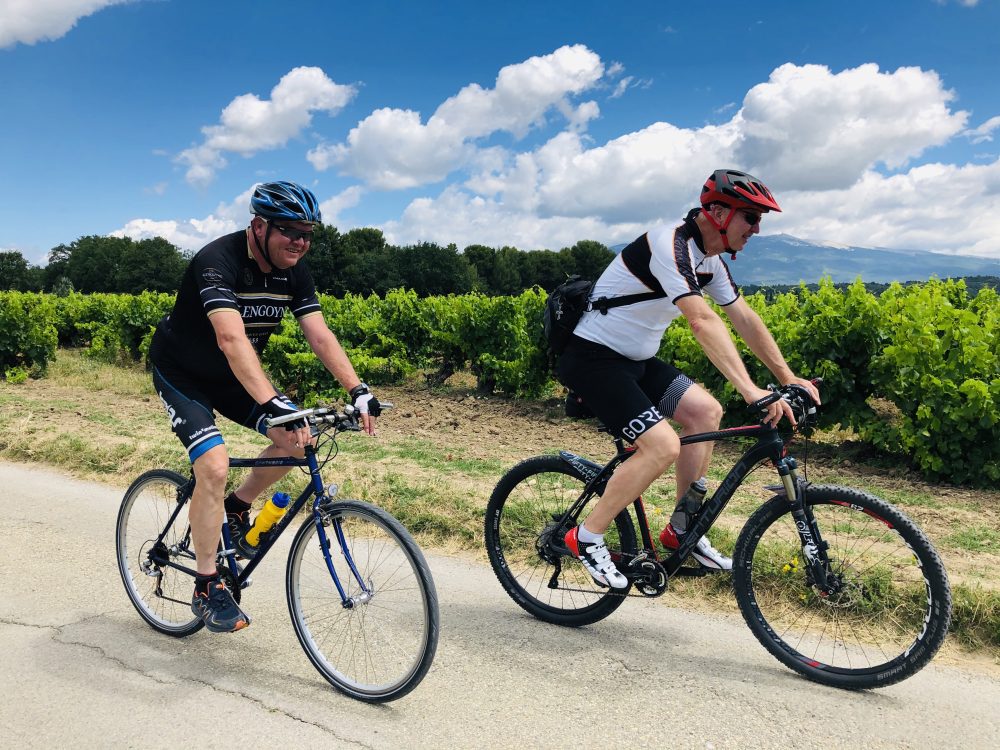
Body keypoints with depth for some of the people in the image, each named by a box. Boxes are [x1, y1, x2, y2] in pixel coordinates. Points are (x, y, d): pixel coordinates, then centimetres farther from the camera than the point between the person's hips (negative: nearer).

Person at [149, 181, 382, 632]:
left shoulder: (293, 271, -9)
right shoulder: (218, 261, -30)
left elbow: (319, 334, -14)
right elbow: (231, 339, -45)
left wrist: (358, 389, -26)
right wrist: (273, 404, -56)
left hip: (231, 376, 7)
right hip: (180, 374, -7)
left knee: (296, 438, -9)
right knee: (214, 465, -23)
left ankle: (237, 508, 16)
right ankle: (206, 589, -8)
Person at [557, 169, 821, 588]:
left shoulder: (710, 261, 7)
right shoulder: (670, 245, -24)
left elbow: (745, 319, 10)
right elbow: (703, 321, -35)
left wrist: (788, 378, 8)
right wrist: (749, 389, -39)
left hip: (635, 360, 10)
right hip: (592, 359, -10)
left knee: (705, 411, 4)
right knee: (662, 446, -20)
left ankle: (682, 530, 14)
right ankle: (586, 537, -3)